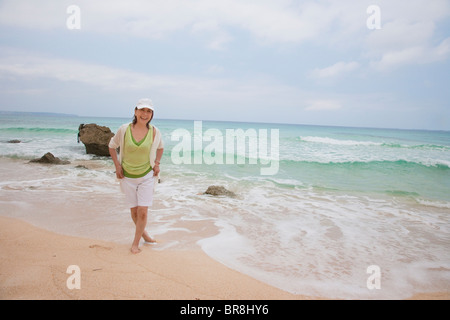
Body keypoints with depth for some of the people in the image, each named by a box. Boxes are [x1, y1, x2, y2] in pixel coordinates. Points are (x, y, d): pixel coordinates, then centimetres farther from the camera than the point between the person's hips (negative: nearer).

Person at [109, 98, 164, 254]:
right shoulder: (124, 129, -11)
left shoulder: (154, 132, -9)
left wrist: (157, 163, 2)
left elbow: (160, 147, 14)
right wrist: (117, 165, -2)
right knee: (134, 211, 11)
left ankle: (135, 243, 14)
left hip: (147, 176, 0)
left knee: (143, 212, -5)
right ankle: (142, 232, 39)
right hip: (127, 177, 0)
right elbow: (112, 146, 6)